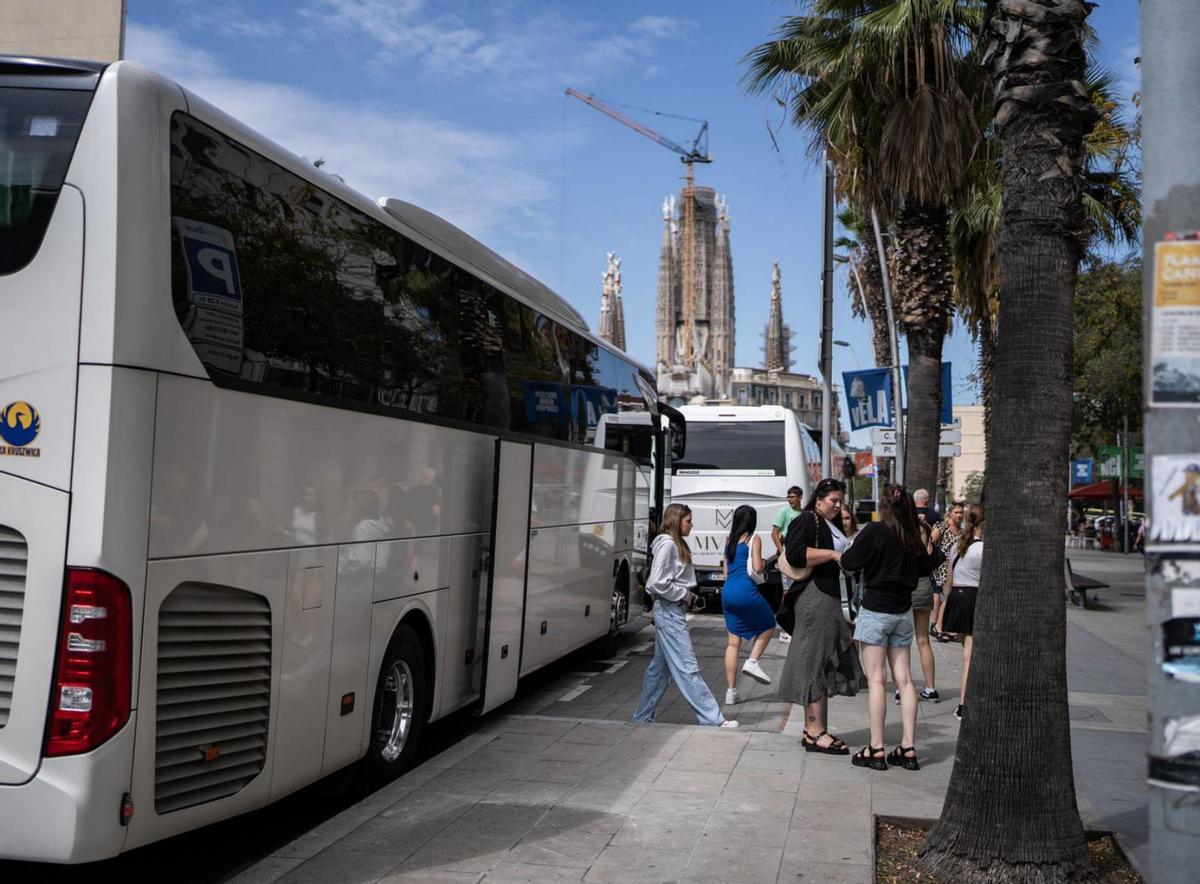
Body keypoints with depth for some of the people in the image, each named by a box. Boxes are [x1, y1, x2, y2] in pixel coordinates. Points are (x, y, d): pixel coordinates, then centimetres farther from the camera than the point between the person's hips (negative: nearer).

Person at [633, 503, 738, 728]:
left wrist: (689, 596, 7)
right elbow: (657, 583, -22)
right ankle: (712, 719, -7)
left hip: (672, 611, 10)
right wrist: (684, 595, -13)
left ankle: (643, 717, 22)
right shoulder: (667, 544, -15)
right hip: (669, 611, -10)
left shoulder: (676, 545, 15)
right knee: (687, 668, -8)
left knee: (660, 667, 14)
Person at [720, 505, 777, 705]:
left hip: (727, 592, 6)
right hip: (746, 591, -6)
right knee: (768, 625, 18)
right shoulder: (754, 539, -2)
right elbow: (757, 568, -8)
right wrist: (764, 564, 11)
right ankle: (753, 662, 1)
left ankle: (731, 691, 6)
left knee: (733, 642, 7)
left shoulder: (729, 541, 17)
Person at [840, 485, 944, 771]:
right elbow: (926, 568, 15)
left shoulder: (875, 531, -12)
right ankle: (908, 748, 10)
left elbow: (850, 562, -10)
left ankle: (876, 750, -1)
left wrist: (843, 554, 9)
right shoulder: (914, 537, 2)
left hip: (875, 611, -5)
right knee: (904, 678, 8)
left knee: (876, 680, -3)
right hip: (903, 611, 5)